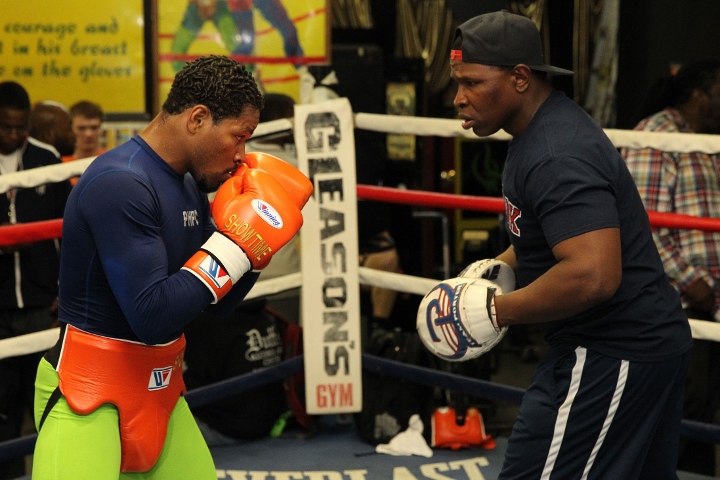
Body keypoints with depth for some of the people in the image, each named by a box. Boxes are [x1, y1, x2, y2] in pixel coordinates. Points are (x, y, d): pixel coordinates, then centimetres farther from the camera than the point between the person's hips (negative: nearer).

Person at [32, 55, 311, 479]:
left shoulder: (189, 186, 7)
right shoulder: (120, 184, -20)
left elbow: (221, 304, 13)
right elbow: (152, 317, -26)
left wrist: (254, 238, -3)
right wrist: (237, 242, -20)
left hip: (160, 390, 8)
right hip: (87, 394, -8)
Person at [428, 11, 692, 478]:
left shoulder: (555, 157, -23)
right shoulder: (551, 126, 10)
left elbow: (592, 276, -33)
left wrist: (497, 309, -20)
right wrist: (499, 266, 12)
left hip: (611, 357, -11)